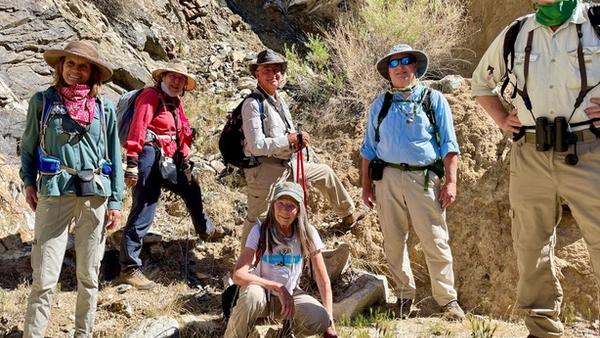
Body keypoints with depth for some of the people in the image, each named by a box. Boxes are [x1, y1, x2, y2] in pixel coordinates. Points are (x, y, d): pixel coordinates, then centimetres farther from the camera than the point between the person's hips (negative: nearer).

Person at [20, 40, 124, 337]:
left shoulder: (104, 108, 6)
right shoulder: (42, 101, 4)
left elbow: (114, 157, 7)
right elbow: (28, 146, 13)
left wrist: (115, 201, 3)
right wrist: (28, 182, 1)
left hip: (95, 196, 2)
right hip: (54, 193, -2)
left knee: (89, 276, 10)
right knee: (44, 278, -4)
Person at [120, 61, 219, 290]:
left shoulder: (176, 102, 20)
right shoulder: (151, 96, -6)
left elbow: (183, 132, 25)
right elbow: (137, 128, -15)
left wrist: (185, 160, 21)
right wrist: (132, 163, -22)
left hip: (168, 161, 9)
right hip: (150, 157, -9)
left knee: (191, 189, 25)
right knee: (143, 214, -9)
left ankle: (205, 230, 50)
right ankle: (129, 269, -5)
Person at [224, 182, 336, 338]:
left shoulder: (308, 233, -14)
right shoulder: (260, 231, -18)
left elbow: (323, 280, -9)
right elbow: (238, 275, -27)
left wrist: (329, 325, -14)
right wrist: (278, 287, -33)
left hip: (291, 294, 2)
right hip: (263, 291, -2)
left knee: (319, 320, -27)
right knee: (252, 295, -37)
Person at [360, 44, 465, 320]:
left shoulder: (434, 100, 9)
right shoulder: (380, 105, 14)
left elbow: (449, 145, 4)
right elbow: (369, 148, 16)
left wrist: (450, 182, -5)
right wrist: (366, 185, 9)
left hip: (424, 178, -2)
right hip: (387, 178, 2)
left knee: (435, 241, -4)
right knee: (393, 241, 7)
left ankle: (448, 300, 8)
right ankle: (404, 294, 23)